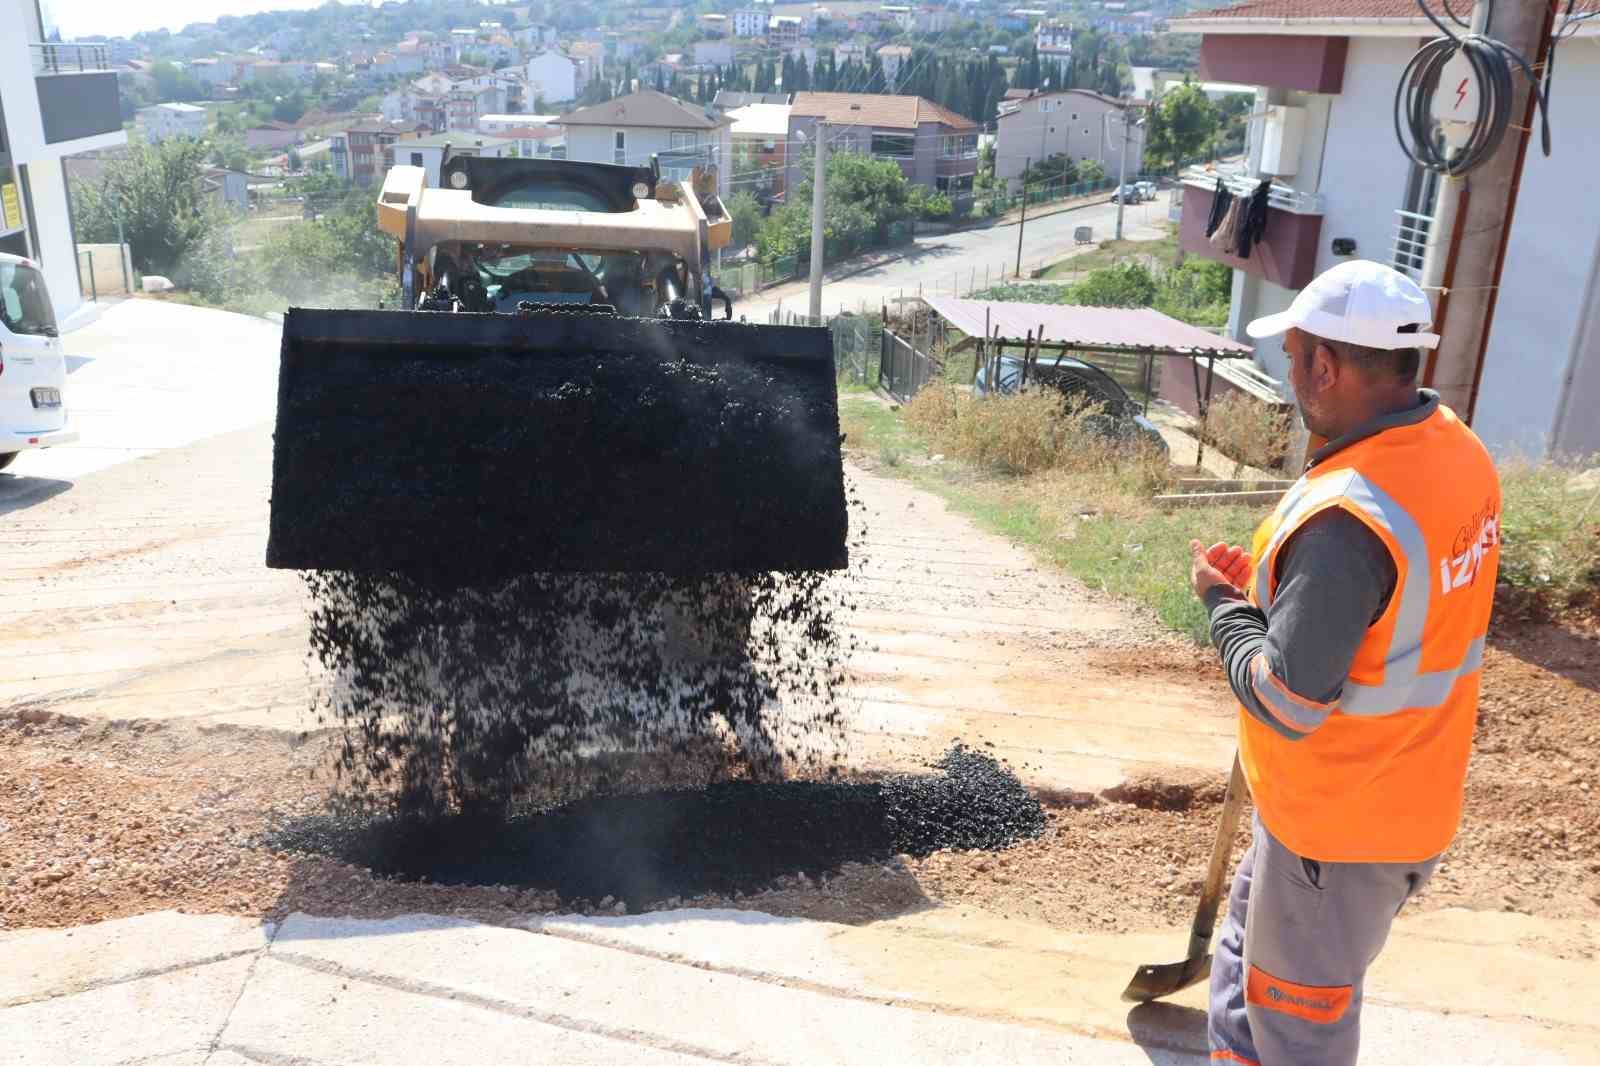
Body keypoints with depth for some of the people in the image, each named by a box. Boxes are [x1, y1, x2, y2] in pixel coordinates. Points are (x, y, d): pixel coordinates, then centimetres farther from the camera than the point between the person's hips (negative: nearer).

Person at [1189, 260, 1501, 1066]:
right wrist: (1271, 582, 2)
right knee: (1253, 945, 29)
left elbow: (1285, 707, -28)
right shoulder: (1457, 449, -4)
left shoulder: (1346, 519, -34)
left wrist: (1223, 601, -13)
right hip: (1408, 792, 9)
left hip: (1340, 819, -9)